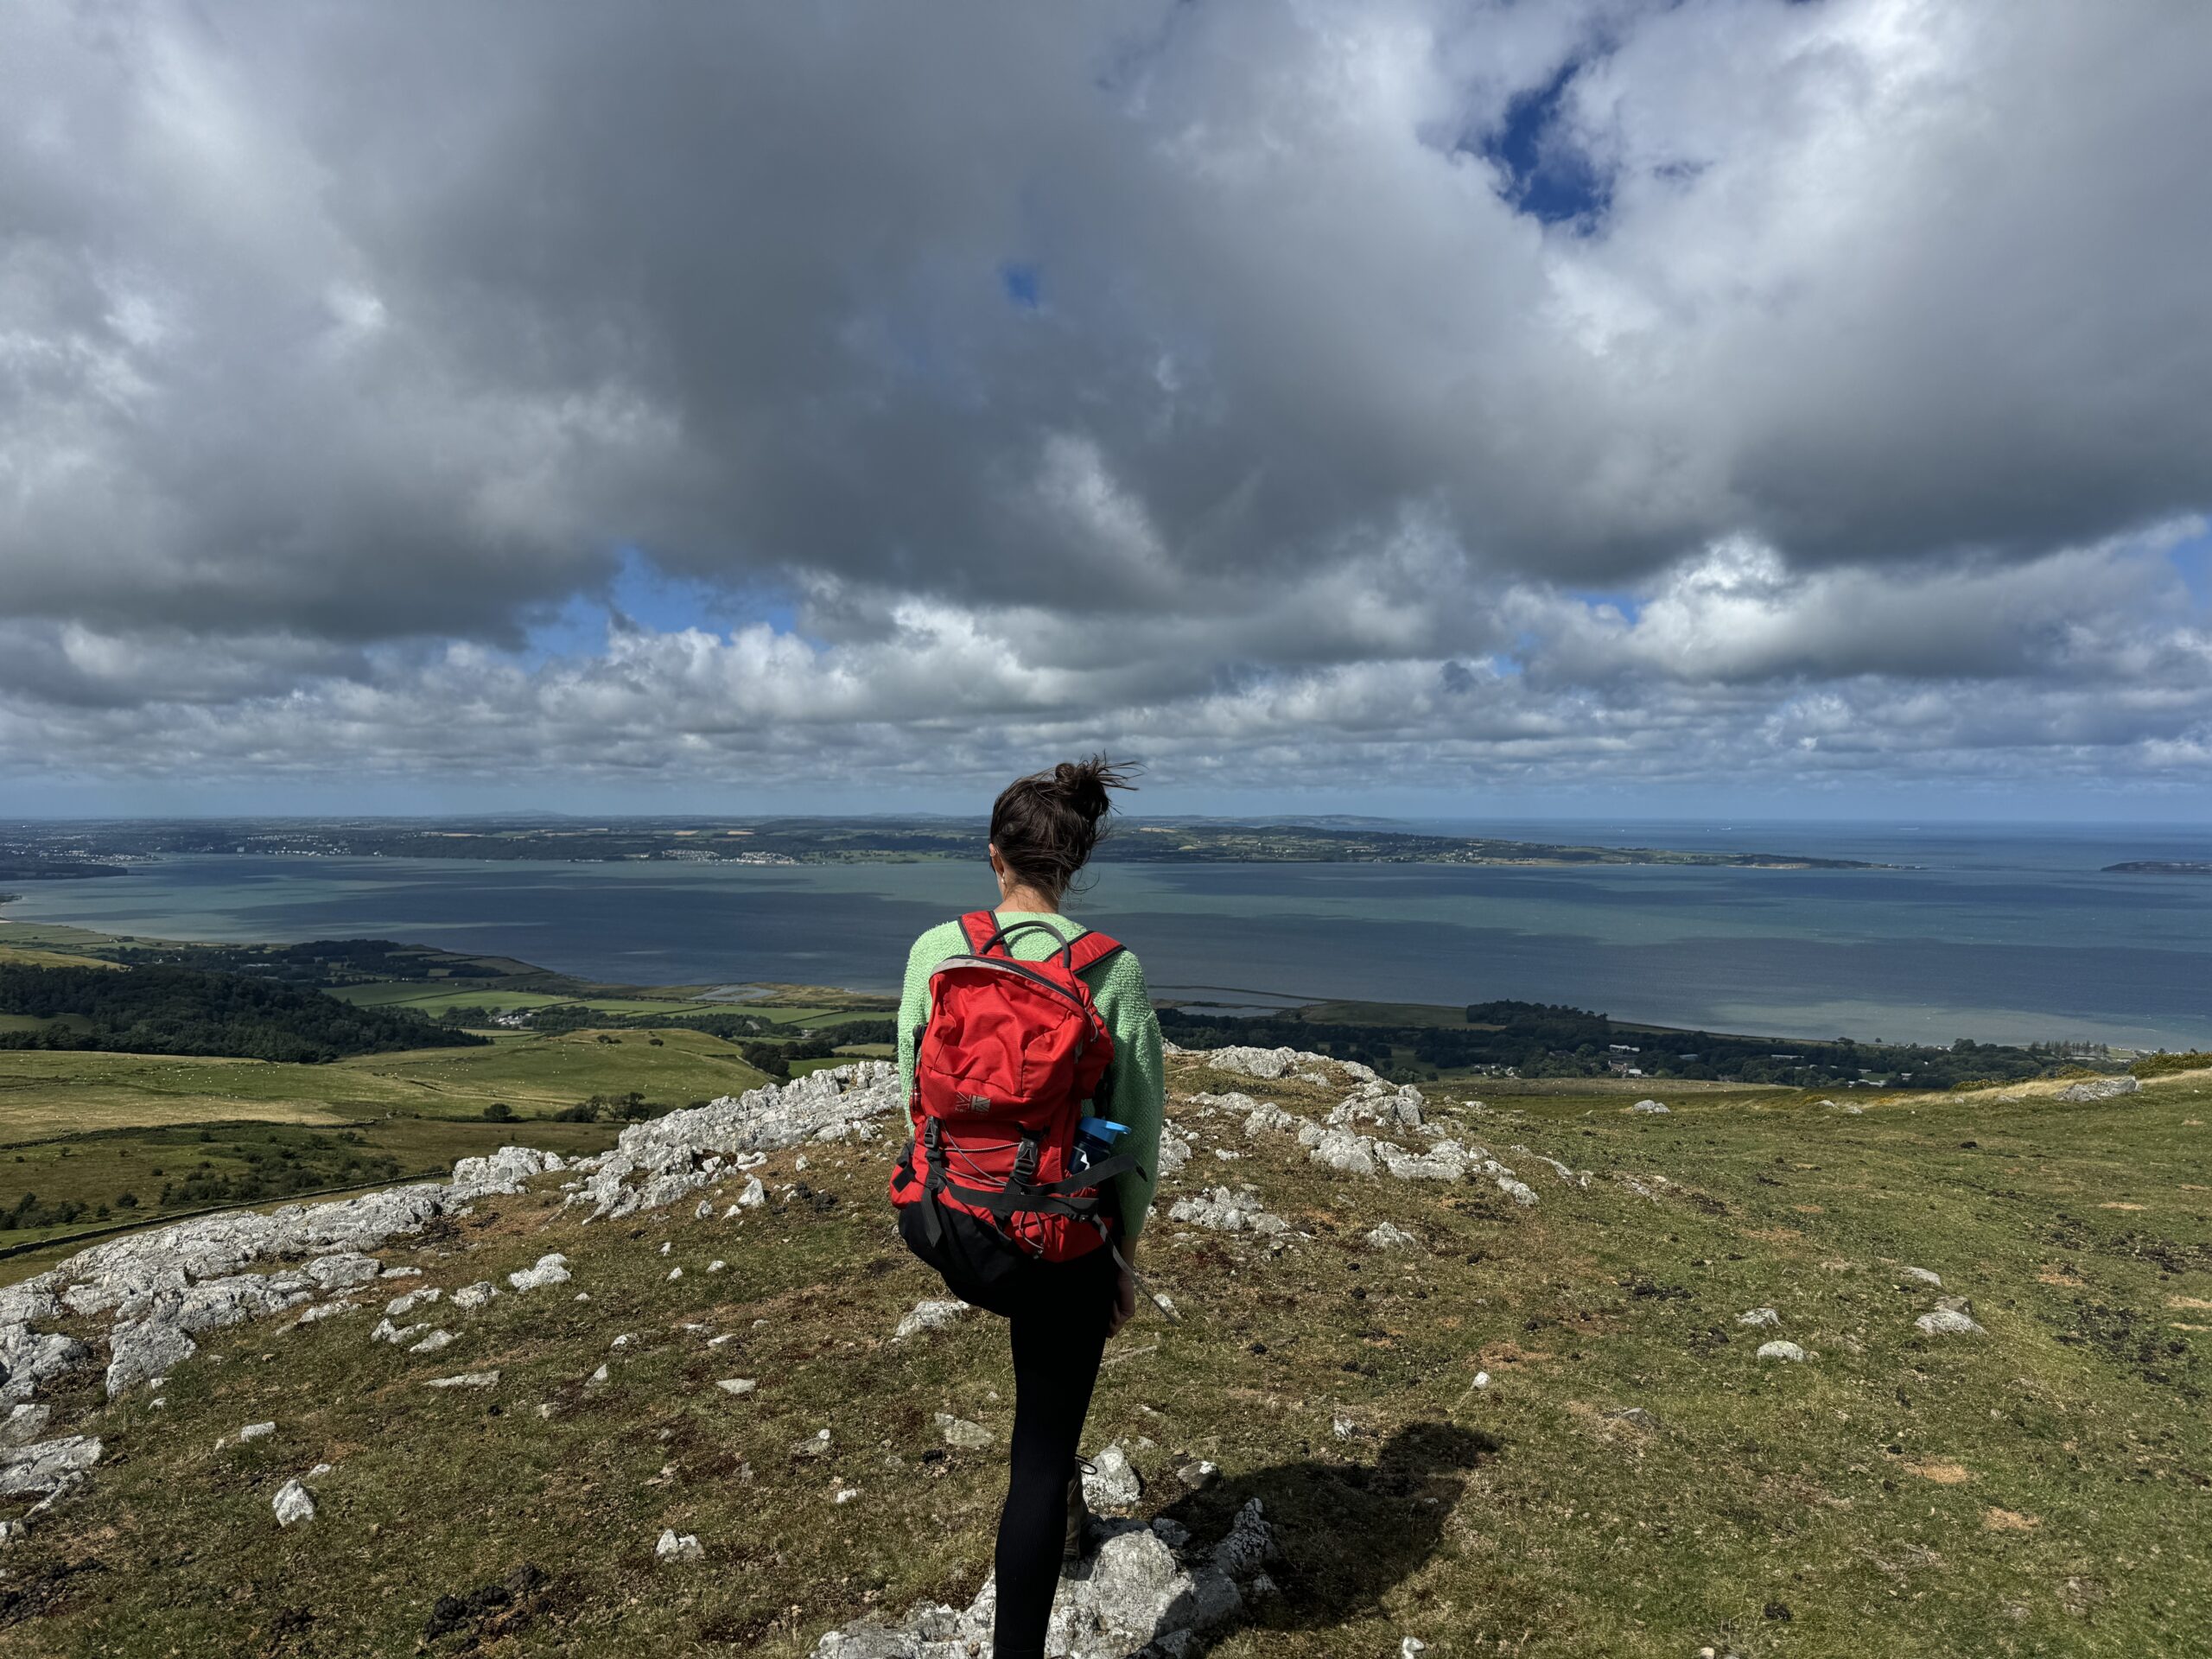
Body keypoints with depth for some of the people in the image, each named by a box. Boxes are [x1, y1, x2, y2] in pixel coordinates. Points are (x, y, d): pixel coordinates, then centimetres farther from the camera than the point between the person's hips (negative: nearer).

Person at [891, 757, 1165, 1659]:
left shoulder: (936, 950, -10)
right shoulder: (1115, 970, -12)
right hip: (1065, 1245, -2)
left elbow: (916, 1098, -1)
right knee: (1041, 1453, 15)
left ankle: (1059, 1489, 52)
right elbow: (1136, 1131, -6)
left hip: (946, 1229, 3)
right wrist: (1125, 1256, 9)